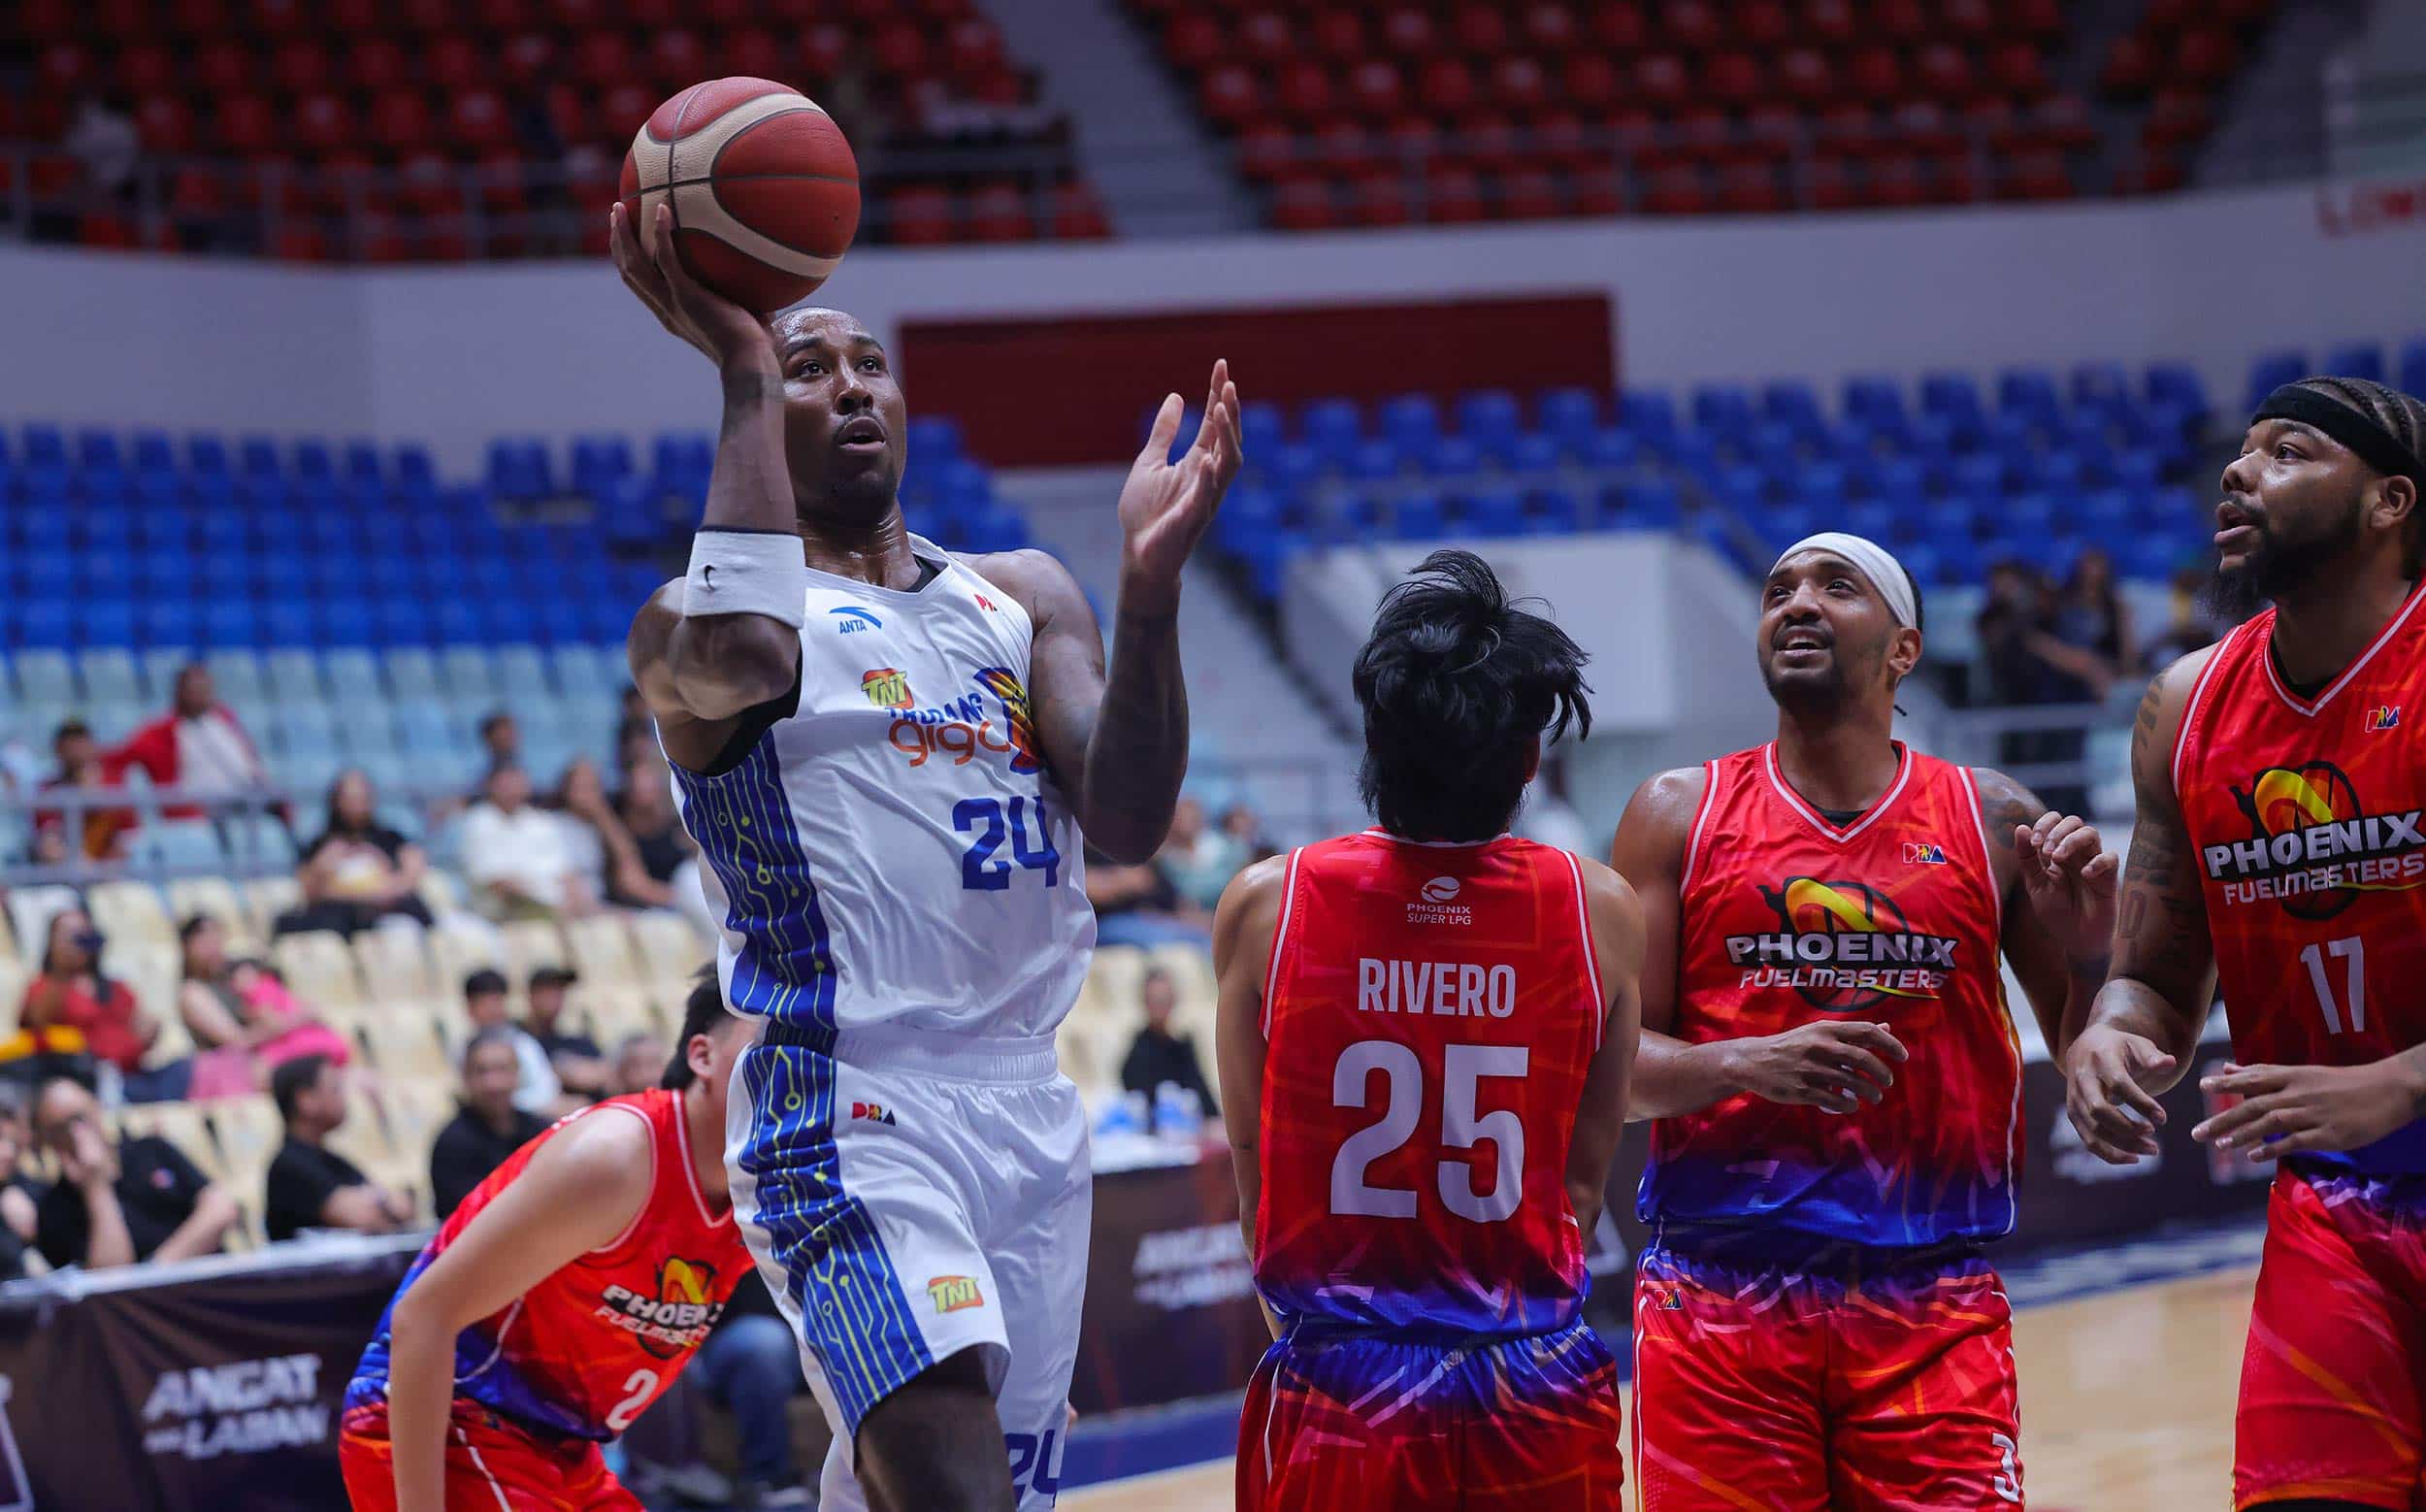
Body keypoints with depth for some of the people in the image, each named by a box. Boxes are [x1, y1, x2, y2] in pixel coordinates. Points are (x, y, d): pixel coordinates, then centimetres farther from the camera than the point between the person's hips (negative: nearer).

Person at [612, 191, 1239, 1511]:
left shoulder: (1024, 599, 16)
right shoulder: (690, 624, 0)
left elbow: (1129, 823, 0)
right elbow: (741, 653, -28)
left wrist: (1152, 586, -15)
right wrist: (742, 370, -19)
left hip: (1026, 1107, 6)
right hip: (849, 1109, -6)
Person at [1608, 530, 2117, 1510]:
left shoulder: (1993, 823, 8)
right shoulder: (1679, 816, 7)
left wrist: (2088, 953, -8)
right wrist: (1748, 1063, -17)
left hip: (1932, 1310, 0)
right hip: (1718, 1306, 0)